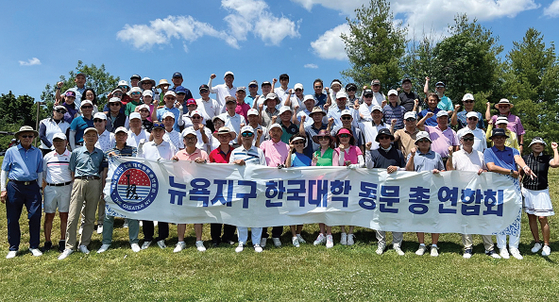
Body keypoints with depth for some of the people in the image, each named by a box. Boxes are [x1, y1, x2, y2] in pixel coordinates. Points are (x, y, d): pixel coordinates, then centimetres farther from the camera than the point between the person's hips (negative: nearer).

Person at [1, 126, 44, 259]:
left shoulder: (37, 152, 11)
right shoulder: (11, 151, 6)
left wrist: (40, 188, 11)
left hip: (32, 187, 1)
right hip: (14, 187, -1)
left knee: (35, 216, -2)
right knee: (12, 219, 5)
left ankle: (34, 246, 11)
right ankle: (13, 248, 18)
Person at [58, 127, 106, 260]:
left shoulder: (100, 153, 15)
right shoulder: (76, 152, 10)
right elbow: (71, 171, 10)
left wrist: (103, 187, 6)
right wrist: (75, 183, 0)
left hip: (95, 184, 2)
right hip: (79, 182, -2)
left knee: (90, 217, 5)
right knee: (73, 217, -6)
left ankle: (84, 244, 16)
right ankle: (69, 247, 0)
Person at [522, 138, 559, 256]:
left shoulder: (546, 158, -2)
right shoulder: (525, 158, 4)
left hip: (541, 192, -2)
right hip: (527, 191, 2)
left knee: (542, 218, -5)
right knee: (531, 218, 7)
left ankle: (546, 245, 10)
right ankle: (537, 242, 22)